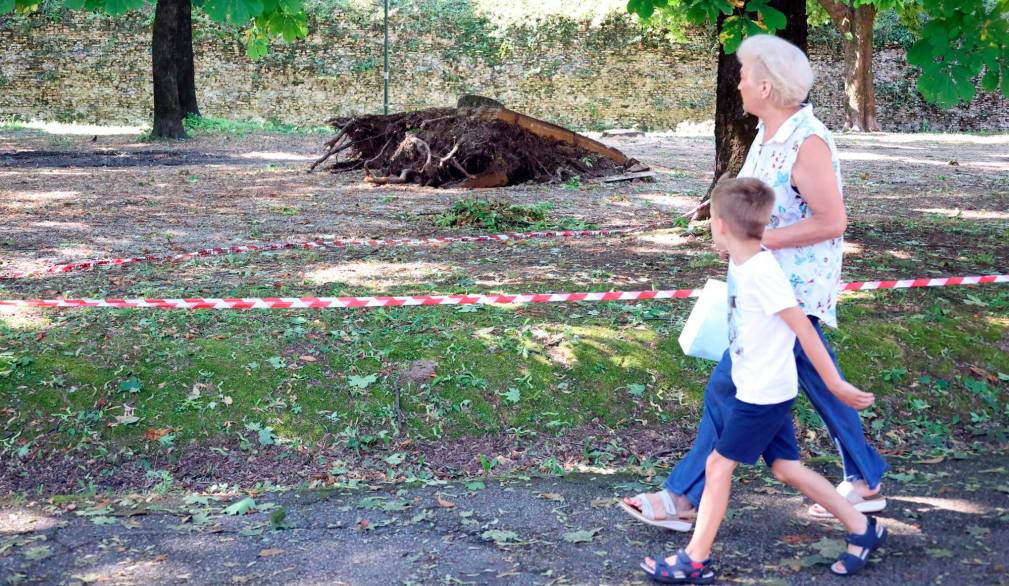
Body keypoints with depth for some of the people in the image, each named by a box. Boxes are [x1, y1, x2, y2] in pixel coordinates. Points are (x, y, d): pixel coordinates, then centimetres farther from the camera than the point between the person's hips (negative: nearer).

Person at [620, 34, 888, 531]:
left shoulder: (807, 143, -22)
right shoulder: (769, 132, 7)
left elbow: (832, 221, -23)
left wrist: (758, 240, -21)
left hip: (792, 291, -10)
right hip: (770, 283, 10)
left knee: (728, 385, -6)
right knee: (819, 383, 18)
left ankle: (686, 497, 4)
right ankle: (865, 481, 32)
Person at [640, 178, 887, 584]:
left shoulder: (760, 272, -24)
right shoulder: (742, 264, 4)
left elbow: (803, 328, -23)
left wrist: (835, 384, -20)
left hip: (763, 393, -9)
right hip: (761, 389, 9)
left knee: (718, 464, 0)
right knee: (786, 468, 14)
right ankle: (862, 530, 24)